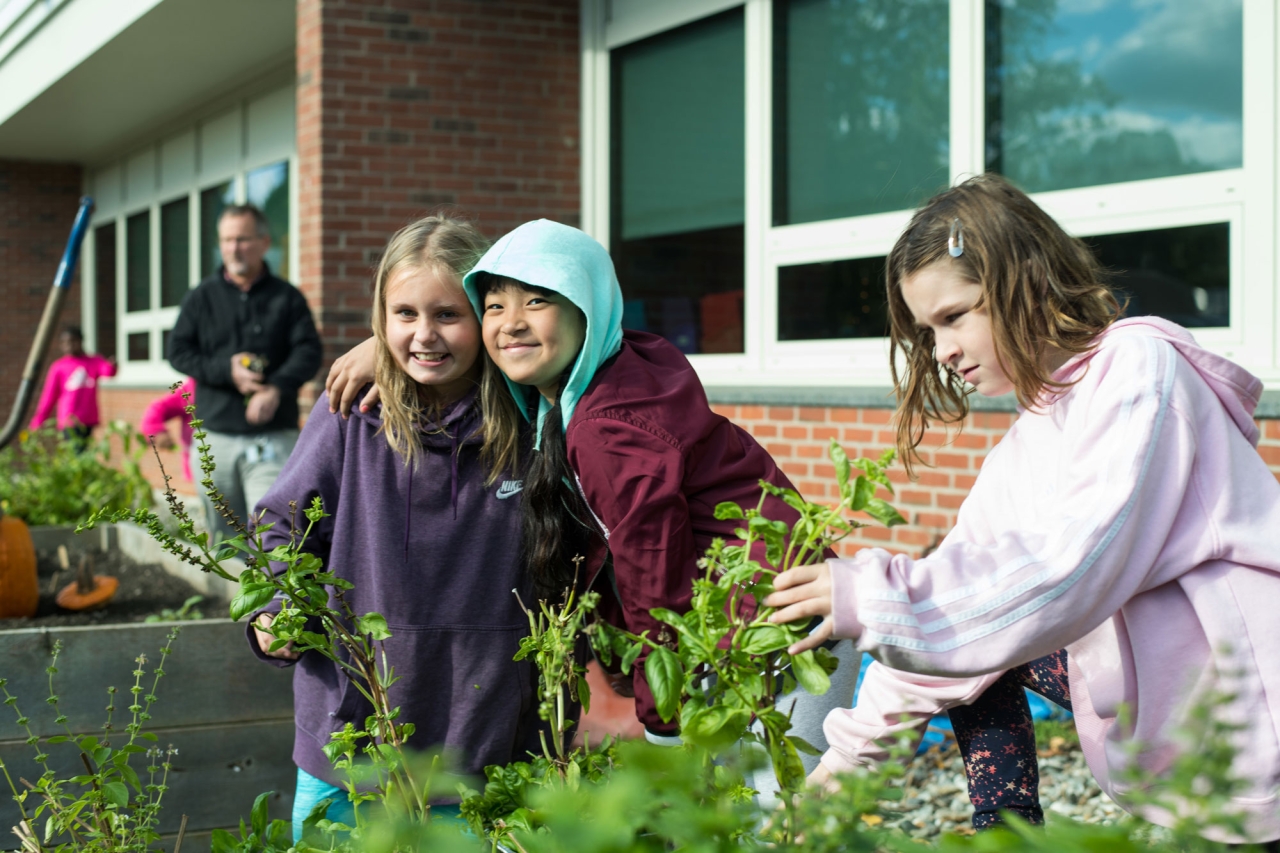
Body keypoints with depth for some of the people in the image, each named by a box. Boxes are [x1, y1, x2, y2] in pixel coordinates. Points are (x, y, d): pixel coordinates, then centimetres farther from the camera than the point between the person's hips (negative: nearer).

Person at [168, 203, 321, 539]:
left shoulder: (287, 297, 8)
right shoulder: (202, 297, 12)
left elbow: (309, 351, -1)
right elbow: (178, 351, 7)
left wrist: (277, 389, -19)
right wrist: (226, 370, -10)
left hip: (273, 435, -2)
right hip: (217, 435, 2)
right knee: (224, 534, 8)